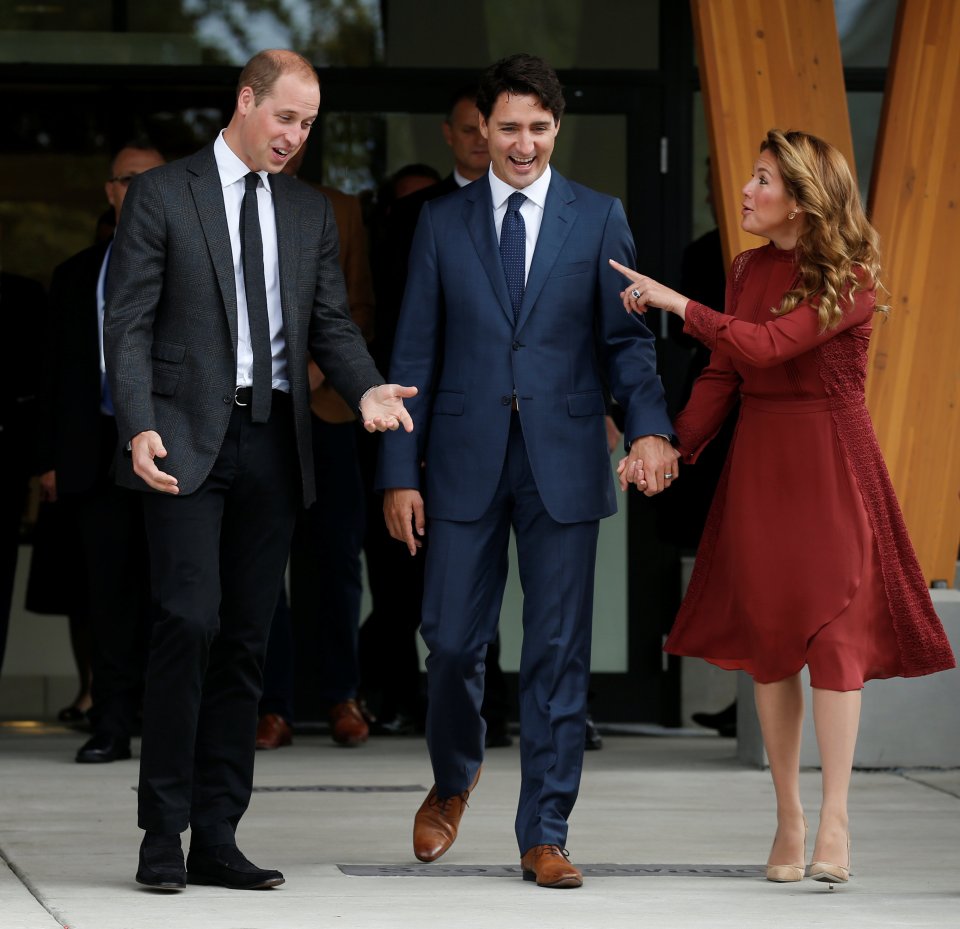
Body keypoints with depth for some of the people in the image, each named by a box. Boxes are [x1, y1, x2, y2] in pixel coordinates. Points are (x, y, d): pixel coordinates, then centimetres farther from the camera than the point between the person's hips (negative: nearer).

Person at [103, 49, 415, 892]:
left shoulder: (311, 213, 15)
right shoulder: (161, 196, 1)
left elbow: (331, 323, 14)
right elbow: (128, 323, -4)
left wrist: (366, 387, -7)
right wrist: (139, 427, -17)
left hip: (272, 443, 5)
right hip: (189, 442, -5)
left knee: (246, 641, 4)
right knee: (190, 623, -14)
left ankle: (217, 837, 8)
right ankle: (163, 831, -7)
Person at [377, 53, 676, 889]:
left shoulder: (600, 219, 6)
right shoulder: (442, 223, 7)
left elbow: (625, 338, 3)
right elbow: (415, 354, 7)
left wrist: (650, 427, -16)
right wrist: (401, 473, 1)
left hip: (563, 463, 0)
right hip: (466, 461, 1)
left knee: (558, 653, 1)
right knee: (453, 641, 2)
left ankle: (544, 835, 8)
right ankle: (453, 780, 31)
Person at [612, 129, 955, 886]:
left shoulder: (850, 280, -12)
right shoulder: (749, 270, 8)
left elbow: (760, 346, -22)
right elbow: (722, 378, 8)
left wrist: (675, 302, -16)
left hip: (830, 462, -6)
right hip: (758, 461, 6)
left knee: (830, 627, -9)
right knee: (766, 633, 5)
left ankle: (835, 819, -7)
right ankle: (788, 817, 10)